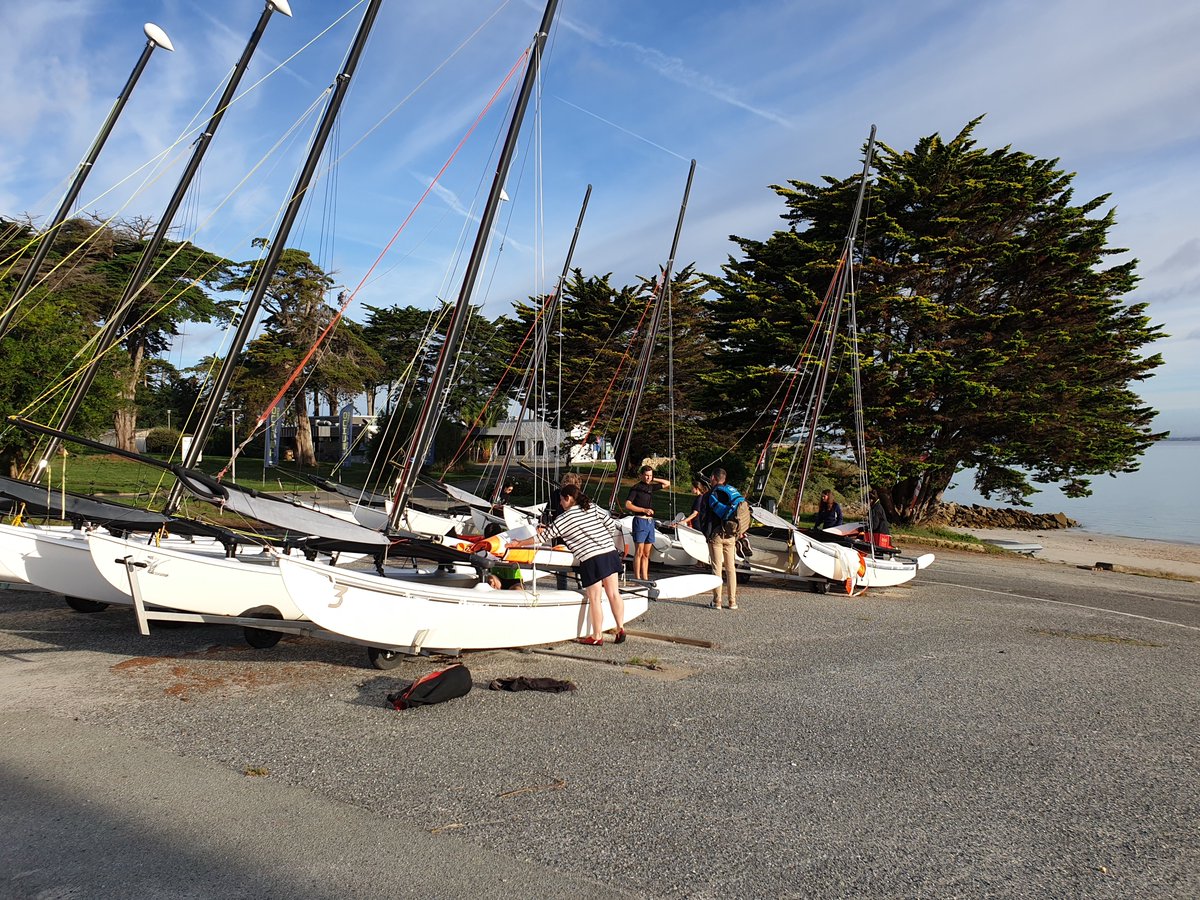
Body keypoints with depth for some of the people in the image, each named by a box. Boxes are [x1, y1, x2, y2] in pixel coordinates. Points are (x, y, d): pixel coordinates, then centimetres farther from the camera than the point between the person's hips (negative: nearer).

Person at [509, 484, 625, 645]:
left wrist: (519, 543, 12)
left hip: (591, 559, -6)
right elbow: (611, 524, 10)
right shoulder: (593, 508, 10)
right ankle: (621, 629, 13)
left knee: (594, 599, 3)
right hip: (610, 553, 6)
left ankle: (597, 637, 11)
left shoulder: (565, 519, -4)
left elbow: (544, 536, 1)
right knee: (613, 593, 11)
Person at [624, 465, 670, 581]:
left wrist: (653, 480, 14)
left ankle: (645, 578, 13)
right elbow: (627, 505, -11)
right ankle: (637, 579, -3)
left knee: (647, 553, 9)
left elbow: (667, 483, 27)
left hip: (650, 521, 7)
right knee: (639, 552, -6)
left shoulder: (651, 487, 14)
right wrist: (644, 510, -15)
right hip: (640, 520, -7)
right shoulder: (636, 488, -4)